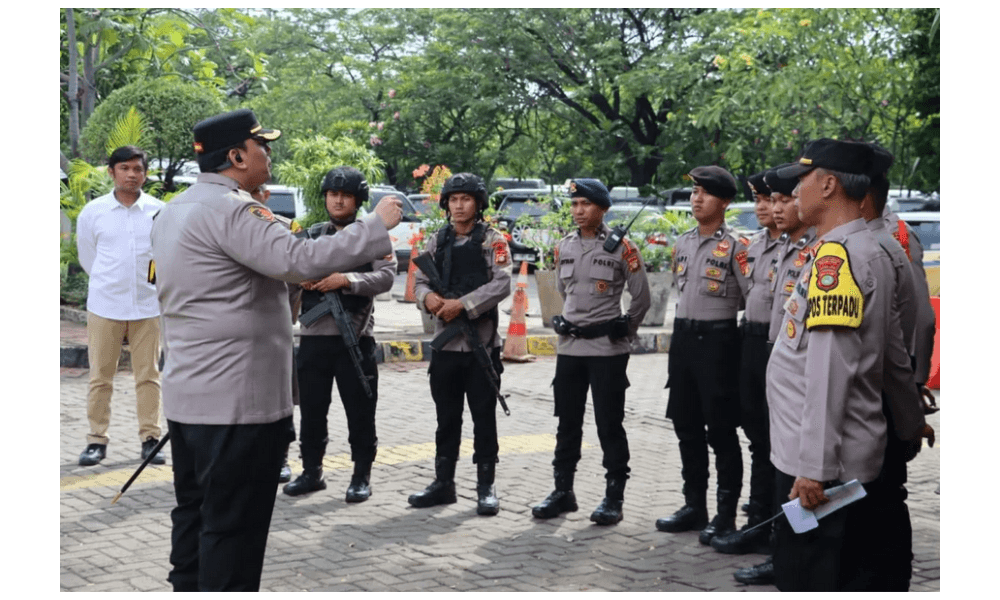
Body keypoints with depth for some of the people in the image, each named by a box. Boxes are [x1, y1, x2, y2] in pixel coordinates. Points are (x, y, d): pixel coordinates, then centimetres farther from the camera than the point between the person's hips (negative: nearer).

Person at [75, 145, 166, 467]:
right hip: (105, 305, 0)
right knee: (100, 377, 4)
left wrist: (143, 283, 11)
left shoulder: (159, 211, -5)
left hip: (147, 305, 0)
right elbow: (87, 257, 11)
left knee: (148, 376, 6)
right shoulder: (92, 212, -2)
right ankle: (97, 440, 13)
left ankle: (150, 439, 13)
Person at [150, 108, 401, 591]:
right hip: (238, 401, -10)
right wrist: (376, 225, -19)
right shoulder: (231, 208, -17)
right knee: (233, 527, -3)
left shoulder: (175, 209, 15)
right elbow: (300, 260, -28)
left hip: (187, 396, 10)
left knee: (194, 514, 16)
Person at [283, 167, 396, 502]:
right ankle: (311, 471, 22)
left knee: (360, 411, 2)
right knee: (311, 408, 9)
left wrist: (346, 280, -22)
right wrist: (301, 280, -11)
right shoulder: (312, 235, 13)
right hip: (313, 335, 3)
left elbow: (386, 277, -10)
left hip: (355, 335, -3)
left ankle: (362, 476, 12)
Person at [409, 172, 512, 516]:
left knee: (484, 417, 2)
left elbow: (502, 284, -13)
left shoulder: (493, 241, -1)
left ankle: (486, 487, 9)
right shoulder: (437, 242, 12)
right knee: (446, 418, 10)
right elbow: (420, 280, 9)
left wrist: (463, 304, -21)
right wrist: (427, 298, -14)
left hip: (482, 343, -4)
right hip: (445, 342, 4)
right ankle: (443, 484, 19)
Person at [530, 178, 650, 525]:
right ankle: (563, 492, 19)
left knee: (609, 424, -1)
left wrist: (624, 331, 4)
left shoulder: (621, 247, -7)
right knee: (567, 422, 10)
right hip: (569, 347, 5)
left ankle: (614, 498, 8)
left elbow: (641, 297, -1)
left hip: (607, 349, -5)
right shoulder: (564, 247, 9)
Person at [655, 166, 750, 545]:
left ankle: (726, 514, 5)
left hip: (718, 339, -7)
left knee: (721, 430, -2)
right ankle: (694, 505, 23)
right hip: (682, 337, 7)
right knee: (686, 426, 12)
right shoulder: (683, 243, 13)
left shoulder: (735, 246, -8)